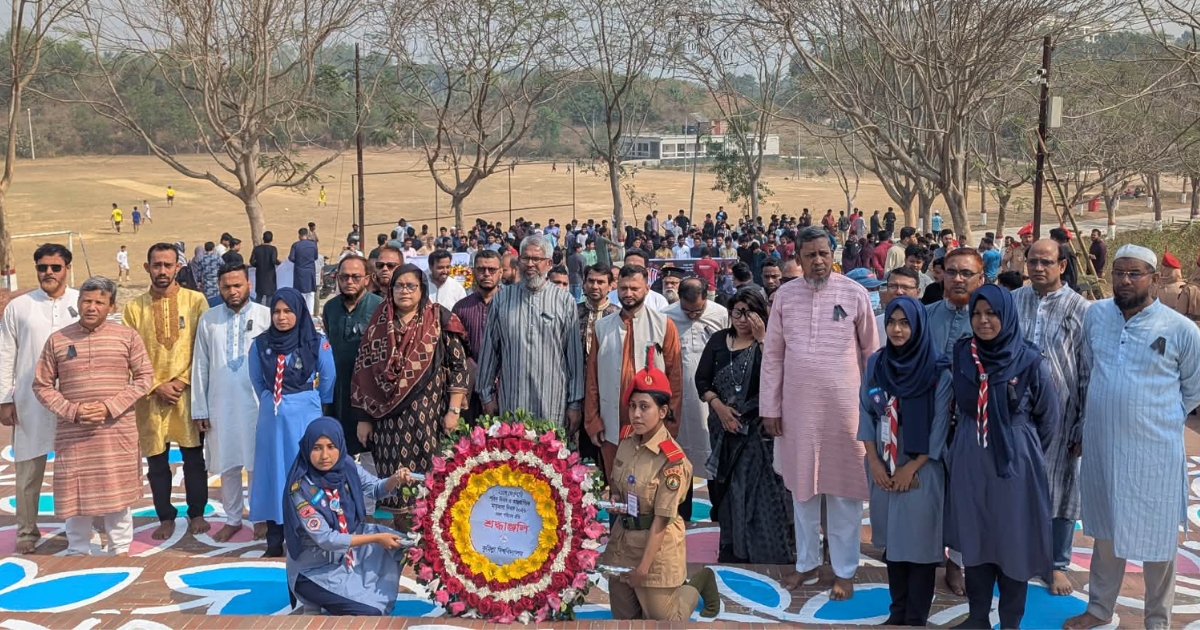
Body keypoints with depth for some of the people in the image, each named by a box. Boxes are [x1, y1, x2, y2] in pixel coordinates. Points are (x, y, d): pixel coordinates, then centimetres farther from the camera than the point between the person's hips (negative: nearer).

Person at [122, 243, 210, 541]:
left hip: (189, 392, -1)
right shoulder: (134, 308, 1)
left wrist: (183, 380, -9)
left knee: (193, 457, 7)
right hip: (150, 396, 1)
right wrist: (157, 386, -8)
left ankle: (197, 513, 22)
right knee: (156, 461, 9)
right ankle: (166, 517, 22)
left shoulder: (196, 300, -1)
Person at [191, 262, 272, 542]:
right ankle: (232, 519, 25)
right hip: (220, 405, 3)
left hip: (259, 404, -2)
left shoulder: (267, 316, -5)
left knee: (260, 463, 7)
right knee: (227, 465, 11)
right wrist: (199, 408, 4)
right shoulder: (208, 319, 3)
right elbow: (200, 366, 6)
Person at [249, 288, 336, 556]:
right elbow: (257, 380, 15)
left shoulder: (317, 343, -7)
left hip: (305, 417, -2)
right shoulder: (261, 344, 1)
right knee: (273, 474, 5)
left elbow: (328, 380, 4)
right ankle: (274, 542, 12)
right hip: (272, 417, 2)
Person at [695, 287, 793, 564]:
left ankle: (770, 553, 2)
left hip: (760, 429, -3)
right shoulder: (718, 340, 7)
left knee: (762, 489, -6)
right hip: (725, 427, 3)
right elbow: (702, 379, 5)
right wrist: (719, 406, -9)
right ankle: (732, 550, 20)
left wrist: (762, 338, -21)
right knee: (729, 488, 9)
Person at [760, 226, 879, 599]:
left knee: (843, 488, 6)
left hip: (843, 405, -2)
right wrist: (770, 408, 2)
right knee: (802, 485, 13)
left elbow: (872, 351, 2)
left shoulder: (854, 293, -4)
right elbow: (772, 355, 4)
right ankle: (807, 562, 29)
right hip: (797, 406, 2)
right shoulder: (785, 295, 1)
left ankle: (844, 570, 20)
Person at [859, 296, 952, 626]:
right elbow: (866, 414, 7)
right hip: (883, 469, 4)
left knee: (919, 541, 0)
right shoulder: (875, 363, 4)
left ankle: (916, 617, 11)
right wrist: (874, 462, -1)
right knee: (892, 540, 10)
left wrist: (911, 468, -11)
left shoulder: (938, 371, -8)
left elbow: (940, 427, -9)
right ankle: (897, 612, 21)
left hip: (922, 470, -4)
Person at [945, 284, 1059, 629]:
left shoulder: (1030, 361, -10)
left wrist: (1022, 449, 9)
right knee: (974, 540, 11)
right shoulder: (961, 356, -1)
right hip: (969, 462, 3)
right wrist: (964, 444, 12)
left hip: (1014, 464, -3)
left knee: (1013, 543, 7)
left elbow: (1049, 418, 2)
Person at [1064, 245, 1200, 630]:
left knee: (1157, 538, 8)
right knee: (1105, 530, 18)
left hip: (1155, 451, -3)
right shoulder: (1095, 314, 1)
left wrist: (1160, 418, 6)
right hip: (1102, 446, 4)